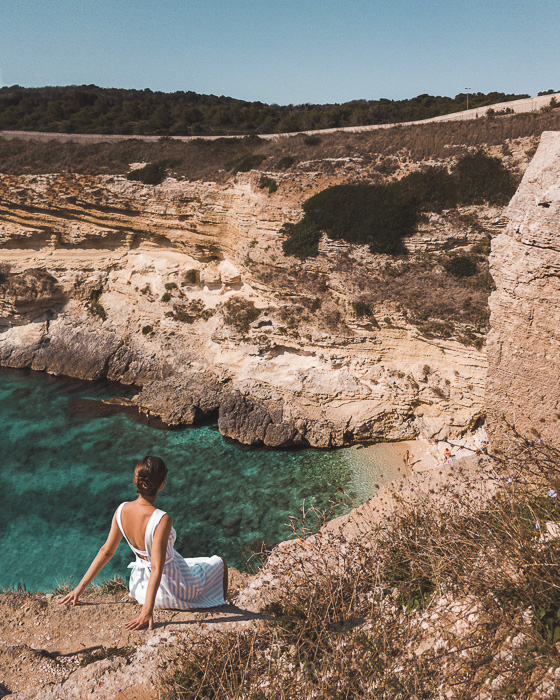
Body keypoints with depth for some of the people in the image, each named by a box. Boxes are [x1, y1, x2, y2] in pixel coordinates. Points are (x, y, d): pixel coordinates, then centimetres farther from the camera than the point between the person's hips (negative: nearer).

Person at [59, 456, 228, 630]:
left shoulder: (122, 510, -14)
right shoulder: (162, 520, -34)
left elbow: (106, 551, -7)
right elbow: (156, 568, -33)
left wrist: (81, 586, 3)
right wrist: (147, 611, -30)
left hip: (139, 588, 7)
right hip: (170, 590, -6)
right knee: (219, 563, 20)